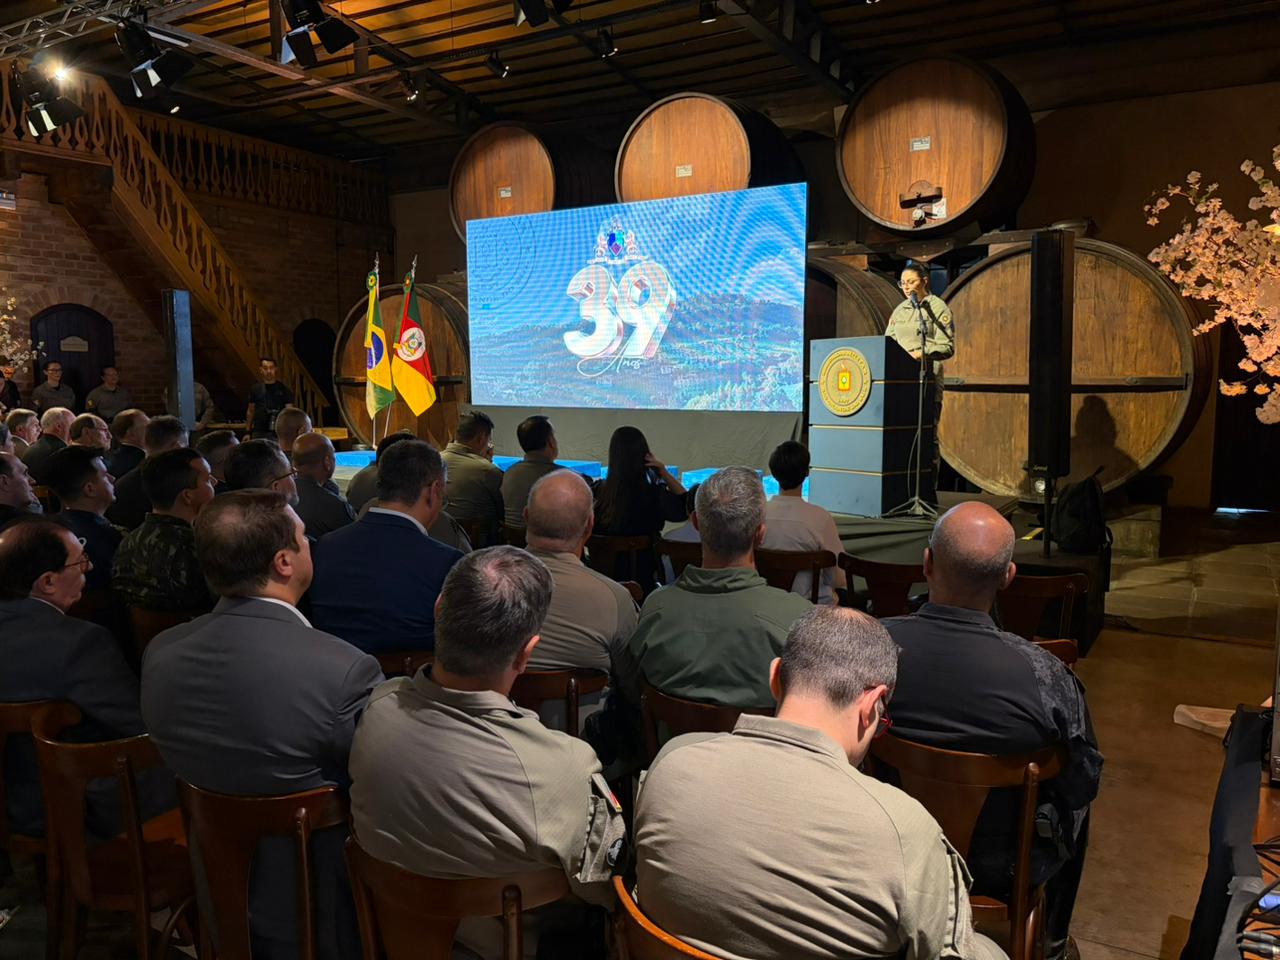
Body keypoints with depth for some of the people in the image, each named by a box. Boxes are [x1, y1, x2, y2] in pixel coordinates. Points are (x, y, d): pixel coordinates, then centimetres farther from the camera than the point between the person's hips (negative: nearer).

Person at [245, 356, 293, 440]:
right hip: (258, 433, 2)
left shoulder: (283, 390, 2)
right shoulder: (255, 389, 9)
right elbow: (250, 411, 17)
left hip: (277, 433, -2)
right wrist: (248, 432, 13)